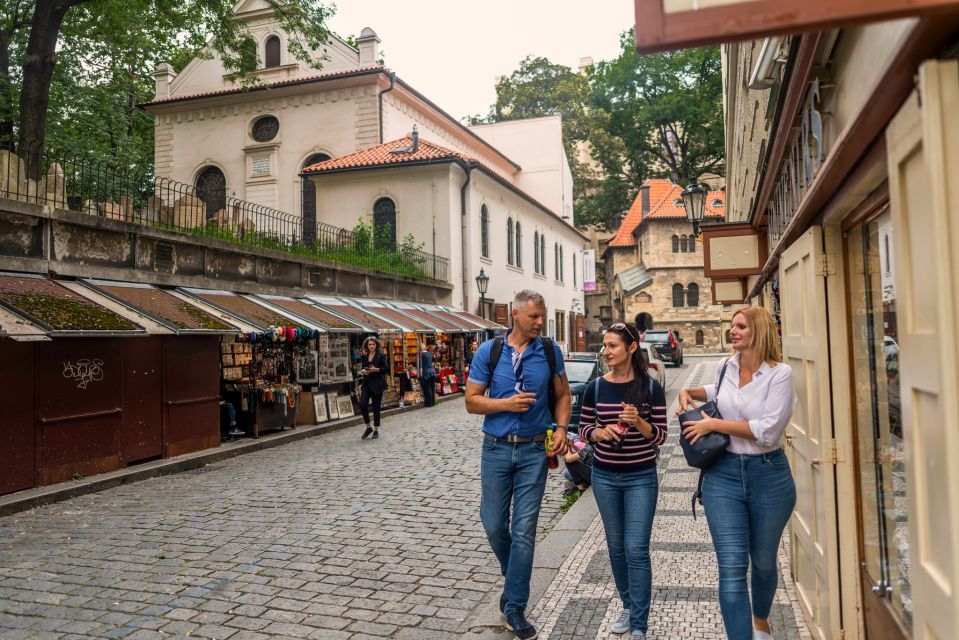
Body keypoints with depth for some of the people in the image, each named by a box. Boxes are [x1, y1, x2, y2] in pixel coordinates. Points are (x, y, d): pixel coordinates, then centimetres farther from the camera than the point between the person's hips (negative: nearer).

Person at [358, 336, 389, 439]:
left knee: (376, 407, 2)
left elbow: (386, 368, -5)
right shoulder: (364, 356, 10)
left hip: (377, 384, -3)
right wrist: (362, 371, -6)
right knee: (362, 405, -11)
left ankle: (376, 430, 16)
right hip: (366, 384, 4)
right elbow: (361, 368, 17)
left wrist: (376, 369, -19)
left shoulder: (381, 356, -2)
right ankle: (368, 427, 8)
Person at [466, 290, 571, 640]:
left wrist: (561, 429, -6)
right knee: (494, 525, 11)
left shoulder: (550, 350, -1)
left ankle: (515, 607, 16)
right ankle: (514, 578, 40)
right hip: (497, 449, 1)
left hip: (535, 450, 0)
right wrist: (507, 404, -17)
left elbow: (562, 394, 10)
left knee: (524, 530, 1)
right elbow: (471, 401, -1)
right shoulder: (488, 351, -4)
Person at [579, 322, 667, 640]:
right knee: (616, 546, 14)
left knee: (636, 550, -3)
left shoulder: (651, 387, -8)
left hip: (641, 478, -3)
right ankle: (629, 607, 34)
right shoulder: (595, 387, -2)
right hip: (604, 477, 3)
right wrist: (600, 432, -16)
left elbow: (660, 435, -5)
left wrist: (639, 423, -24)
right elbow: (584, 428, 5)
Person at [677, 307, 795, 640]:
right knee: (732, 568, -5)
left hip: (768, 475, -2)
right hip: (723, 474, 3)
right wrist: (689, 393, 13)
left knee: (763, 562, 18)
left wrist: (713, 424, -15)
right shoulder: (726, 366, 4)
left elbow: (767, 431, -21)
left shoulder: (779, 373, -11)